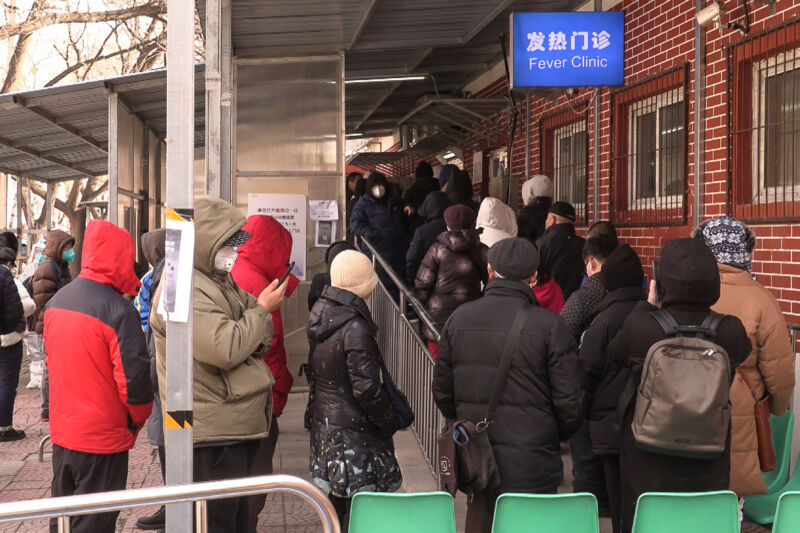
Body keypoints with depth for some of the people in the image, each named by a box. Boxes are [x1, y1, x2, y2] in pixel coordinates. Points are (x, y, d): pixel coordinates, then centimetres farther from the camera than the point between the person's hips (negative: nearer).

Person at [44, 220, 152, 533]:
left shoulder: (56, 302, 3)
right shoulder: (119, 311, -19)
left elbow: (54, 361, 13)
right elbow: (133, 377, -19)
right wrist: (139, 418, -1)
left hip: (61, 433, 7)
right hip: (103, 437, -7)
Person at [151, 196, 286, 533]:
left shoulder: (220, 281, 15)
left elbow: (257, 342, 18)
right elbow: (224, 348, -26)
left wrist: (265, 305, -3)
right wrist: (262, 309, -14)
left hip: (242, 426, 10)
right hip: (213, 433, -10)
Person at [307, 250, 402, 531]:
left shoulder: (321, 315, 3)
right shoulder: (354, 327, -22)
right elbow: (367, 387, -22)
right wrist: (389, 422, -9)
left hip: (324, 423, 9)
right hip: (354, 432, -9)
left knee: (336, 506, 17)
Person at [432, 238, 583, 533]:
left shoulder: (459, 319, -1)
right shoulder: (550, 326, -12)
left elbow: (442, 392, 6)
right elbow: (569, 401, -9)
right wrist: (555, 437, 11)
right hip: (532, 463, -3)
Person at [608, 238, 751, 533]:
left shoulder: (640, 324, -20)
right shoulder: (730, 331, -14)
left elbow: (615, 354, 2)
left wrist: (647, 306, 8)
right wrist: (704, 310, 12)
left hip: (648, 461, -1)